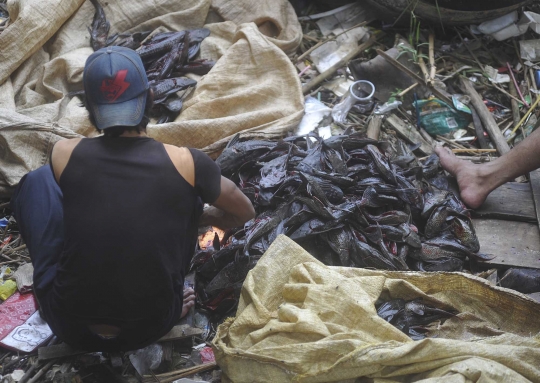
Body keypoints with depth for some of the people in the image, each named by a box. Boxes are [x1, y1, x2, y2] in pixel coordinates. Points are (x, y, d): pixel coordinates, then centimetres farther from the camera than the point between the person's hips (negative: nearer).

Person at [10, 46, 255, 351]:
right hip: (152, 328, 0)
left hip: (70, 327, 1)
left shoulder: (63, 155, -10)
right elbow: (245, 212, 7)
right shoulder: (185, 163, -13)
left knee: (38, 181, 13)